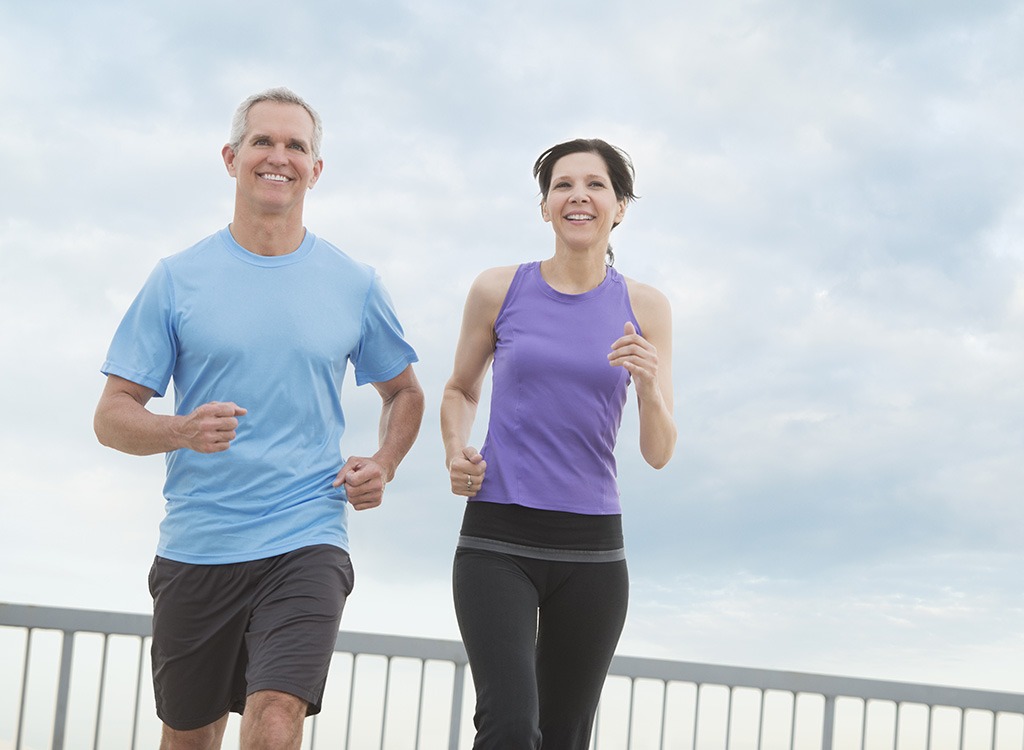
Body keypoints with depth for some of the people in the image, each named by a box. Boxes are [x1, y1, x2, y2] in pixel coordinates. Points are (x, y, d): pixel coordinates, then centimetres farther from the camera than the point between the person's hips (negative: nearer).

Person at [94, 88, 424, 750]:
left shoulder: (355, 285, 6)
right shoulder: (179, 279, 2)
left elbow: (404, 391, 21)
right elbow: (113, 416, 1)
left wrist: (383, 464, 2)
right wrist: (182, 431, -20)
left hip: (306, 543, -1)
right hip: (195, 547, 1)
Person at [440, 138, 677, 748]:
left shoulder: (645, 308, 4)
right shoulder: (499, 291, 3)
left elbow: (660, 454, 3)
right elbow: (461, 390, 20)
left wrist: (651, 387, -17)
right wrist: (457, 452, 0)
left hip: (591, 546, 2)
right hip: (498, 538, -2)